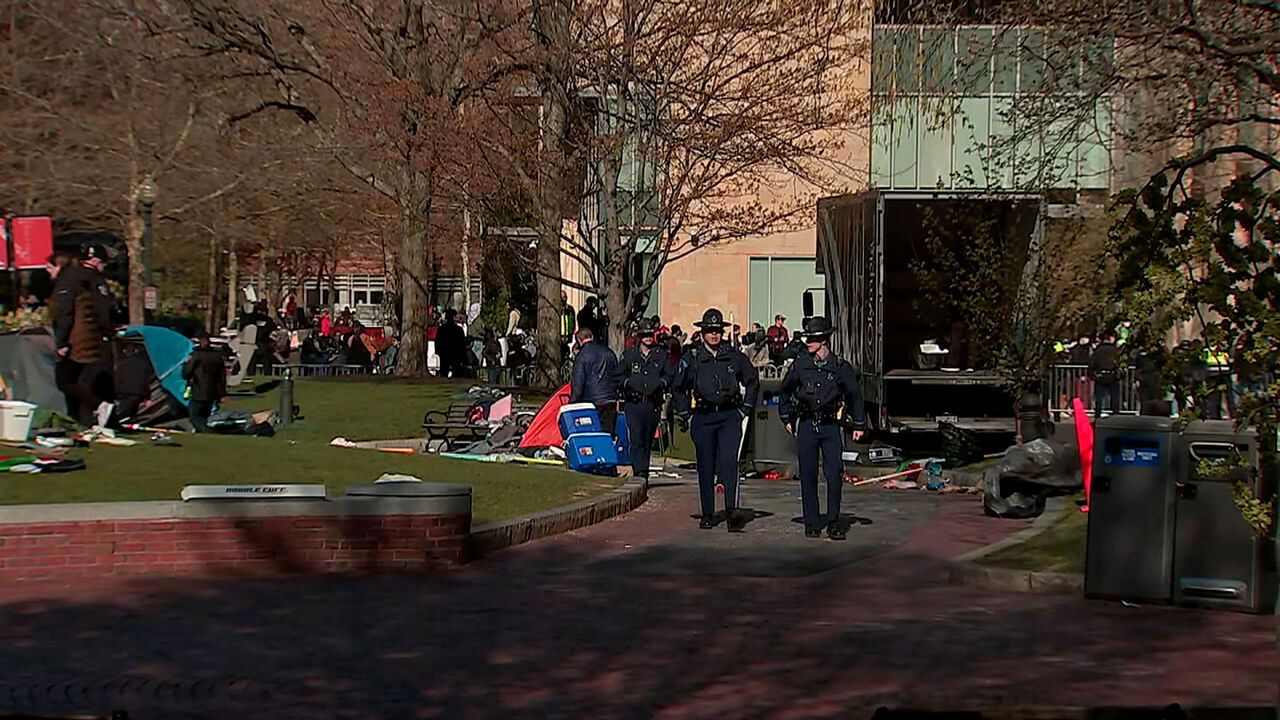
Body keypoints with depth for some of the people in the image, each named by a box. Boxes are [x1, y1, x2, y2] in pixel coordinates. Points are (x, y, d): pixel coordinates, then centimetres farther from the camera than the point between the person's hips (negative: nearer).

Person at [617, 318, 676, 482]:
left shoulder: (662, 355, 10)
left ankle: (643, 475, 16)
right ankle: (640, 472, -22)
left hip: (653, 404, 2)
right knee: (636, 439, -15)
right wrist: (629, 383, -9)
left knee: (647, 441, 7)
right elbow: (618, 376, 9)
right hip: (633, 402, -2)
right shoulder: (629, 355, 8)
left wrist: (660, 383, -8)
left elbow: (671, 375, 11)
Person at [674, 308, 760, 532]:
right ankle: (707, 515, 14)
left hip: (729, 415, -1)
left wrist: (745, 408, 12)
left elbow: (752, 381, 19)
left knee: (729, 462, -16)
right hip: (703, 417, 1)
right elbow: (678, 388, 15)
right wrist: (686, 415, 10)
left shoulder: (734, 356, 4)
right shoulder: (692, 358, 3)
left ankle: (732, 510, -24)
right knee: (705, 468, 5)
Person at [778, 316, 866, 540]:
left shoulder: (840, 366, -3)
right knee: (808, 476, 3)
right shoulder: (800, 365, 2)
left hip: (831, 426, -1)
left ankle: (833, 522, 2)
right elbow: (785, 391, 17)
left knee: (834, 474, -8)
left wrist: (859, 424, 7)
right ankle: (811, 523, 11)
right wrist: (786, 418, 15)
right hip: (806, 426, 1)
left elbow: (855, 393, 8)